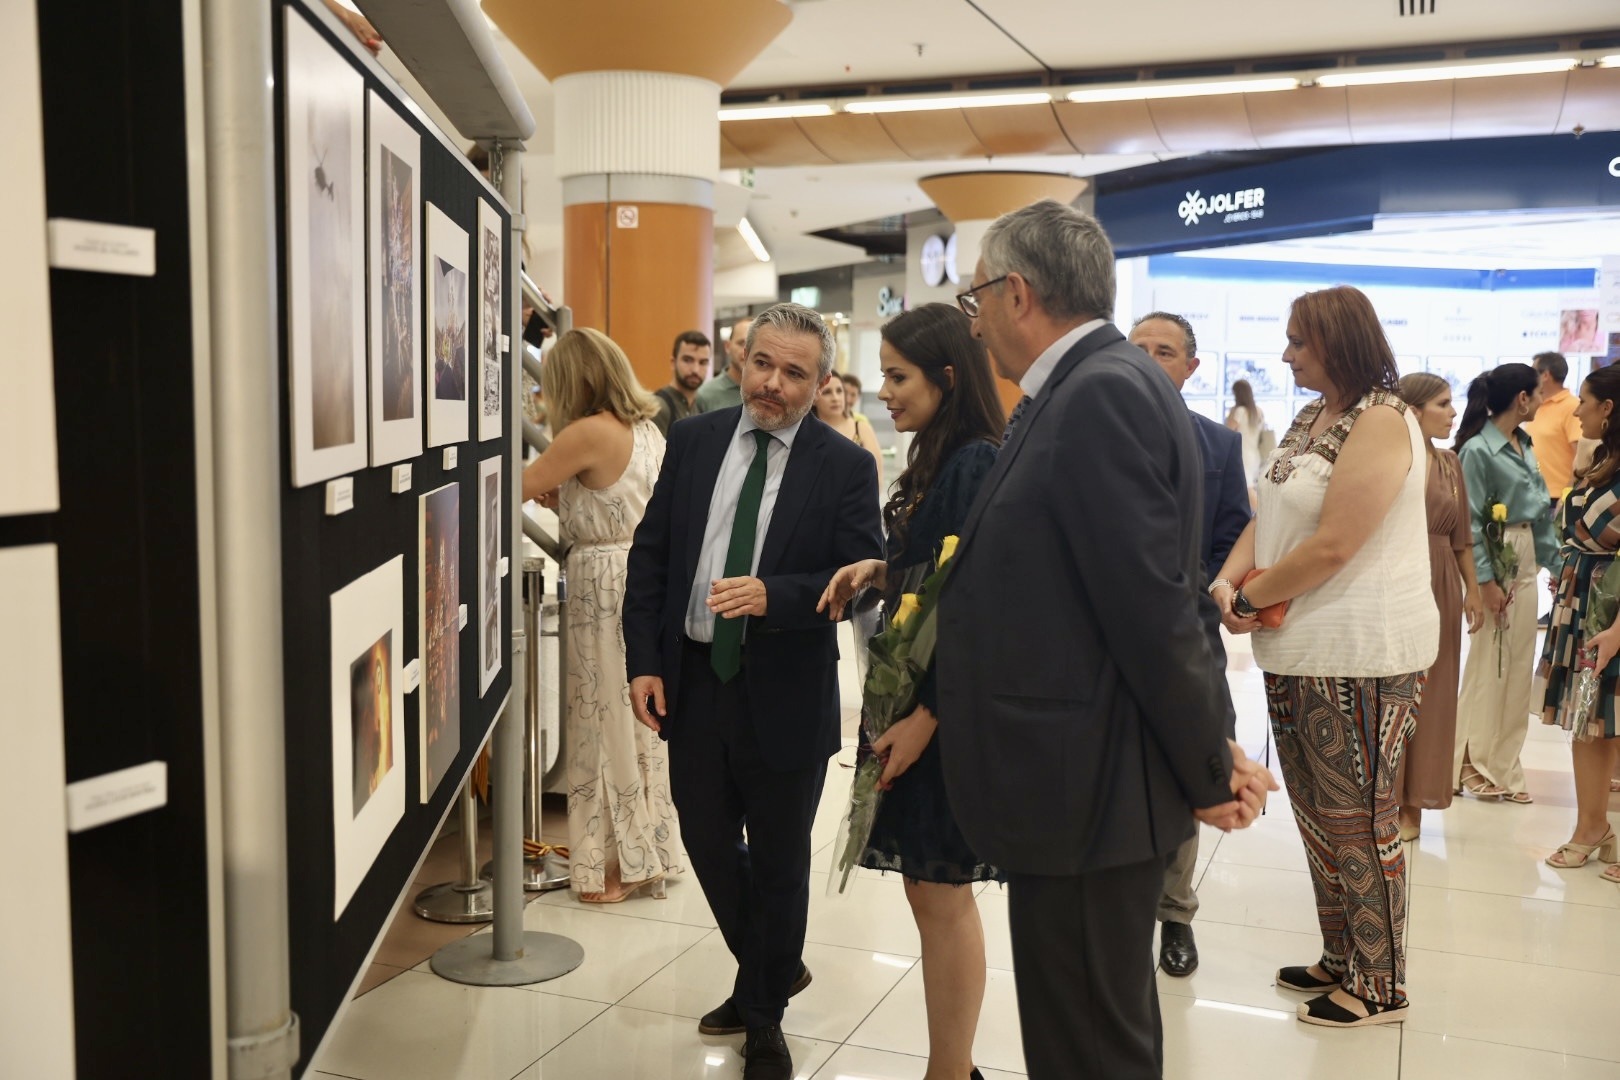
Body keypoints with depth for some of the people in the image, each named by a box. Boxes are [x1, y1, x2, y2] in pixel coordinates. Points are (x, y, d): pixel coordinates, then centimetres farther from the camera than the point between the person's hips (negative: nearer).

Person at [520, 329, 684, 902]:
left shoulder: (589, 434, -17)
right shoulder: (648, 429, 9)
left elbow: (521, 486, -12)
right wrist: (560, 494, 11)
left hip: (605, 584, -9)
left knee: (607, 722, 3)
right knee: (642, 720, 16)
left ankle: (620, 864, 13)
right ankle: (650, 851, 26)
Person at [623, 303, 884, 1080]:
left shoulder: (845, 467, -8)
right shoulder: (692, 440, 2)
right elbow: (650, 554, 3)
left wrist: (773, 594, -29)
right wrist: (643, 661, -4)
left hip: (785, 696, -3)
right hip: (691, 681, 4)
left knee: (779, 862, 11)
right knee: (708, 844, 16)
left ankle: (764, 1016, 33)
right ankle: (774, 971, 42)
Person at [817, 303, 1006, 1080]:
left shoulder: (976, 465, -17)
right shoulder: (937, 458, 11)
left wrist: (928, 715, -19)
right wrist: (878, 570, 0)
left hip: (946, 706, -9)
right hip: (911, 694, 9)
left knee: (941, 894, 2)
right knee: (931, 892, 15)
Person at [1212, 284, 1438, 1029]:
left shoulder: (1380, 422, -15)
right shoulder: (1312, 417, 12)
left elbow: (1332, 547, -21)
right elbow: (1267, 517, 11)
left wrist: (1250, 596, -11)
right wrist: (1228, 581, -6)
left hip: (1361, 657, -9)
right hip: (1298, 649, 9)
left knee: (1358, 822, 2)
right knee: (1316, 817, 16)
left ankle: (1380, 986, 17)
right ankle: (1341, 961, 31)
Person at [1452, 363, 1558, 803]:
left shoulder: (1524, 445, 9)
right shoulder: (1477, 450, -14)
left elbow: (1541, 509, 13)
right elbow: (1471, 523, -15)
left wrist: (1552, 560, 10)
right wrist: (1486, 581, -18)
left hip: (1527, 562, 8)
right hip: (1494, 562, -8)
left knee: (1518, 665, 11)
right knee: (1489, 664, -1)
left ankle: (1501, 766, 21)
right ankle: (1474, 763, 13)